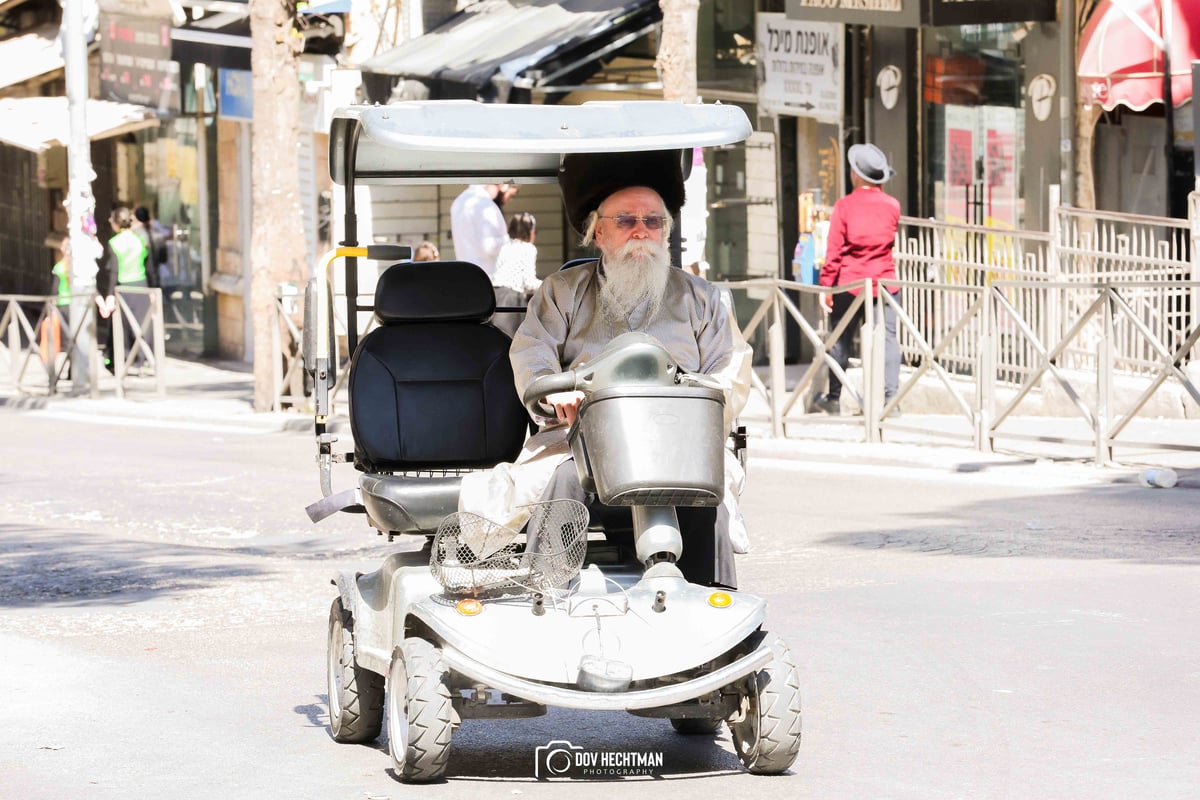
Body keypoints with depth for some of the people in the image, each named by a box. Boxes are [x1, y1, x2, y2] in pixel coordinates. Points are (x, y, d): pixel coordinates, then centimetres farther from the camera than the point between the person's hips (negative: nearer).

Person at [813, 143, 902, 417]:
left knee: (841, 340, 10)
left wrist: (826, 285, -3)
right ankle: (890, 397, -10)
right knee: (887, 338, 0)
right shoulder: (892, 205, -1)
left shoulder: (844, 206, -9)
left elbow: (834, 250, -9)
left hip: (849, 283, -2)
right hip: (884, 281, 2)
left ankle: (834, 399, 19)